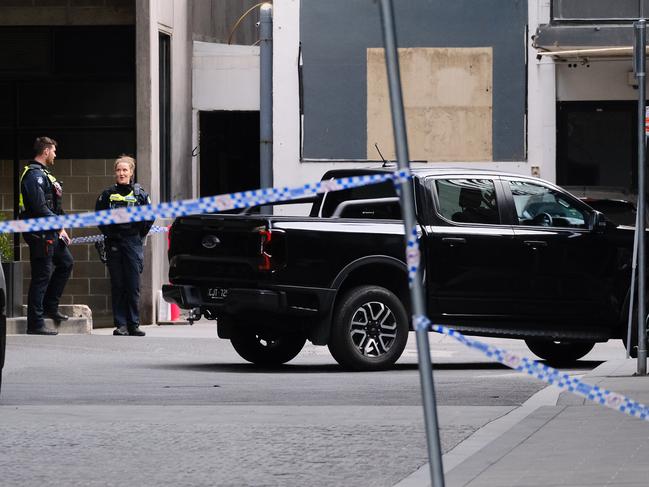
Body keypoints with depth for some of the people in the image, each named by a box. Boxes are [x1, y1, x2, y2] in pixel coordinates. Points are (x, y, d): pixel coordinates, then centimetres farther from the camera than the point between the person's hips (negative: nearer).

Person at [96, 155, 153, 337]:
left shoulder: (139, 194, 3)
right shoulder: (108, 194, 5)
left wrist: (140, 235, 5)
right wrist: (108, 232, 4)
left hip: (133, 243, -1)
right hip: (113, 244, 1)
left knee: (133, 286, -2)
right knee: (117, 286, 0)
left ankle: (134, 324, 3)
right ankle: (120, 324, 2)